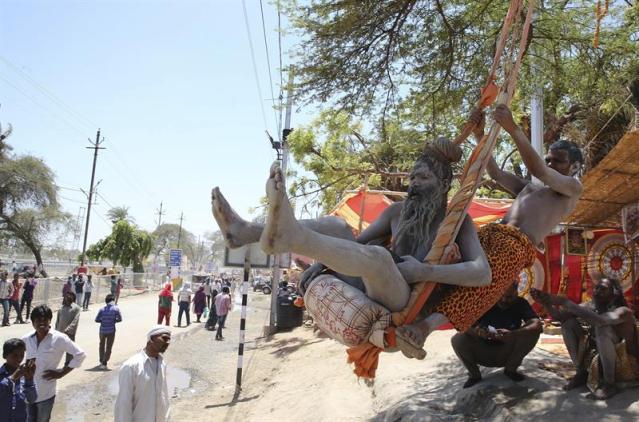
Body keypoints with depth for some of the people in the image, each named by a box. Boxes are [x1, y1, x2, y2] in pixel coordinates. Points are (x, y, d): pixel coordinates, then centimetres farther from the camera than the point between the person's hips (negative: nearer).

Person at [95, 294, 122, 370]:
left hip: (102, 330, 3)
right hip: (111, 331, -3)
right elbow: (120, 319, -4)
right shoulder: (116, 309, -8)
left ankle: (101, 361, 35)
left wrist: (103, 320, 11)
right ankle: (104, 363, -1)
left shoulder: (102, 309, -3)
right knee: (108, 348, 5)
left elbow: (97, 319, -4)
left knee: (102, 346, 24)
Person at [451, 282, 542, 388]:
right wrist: (478, 332, -45)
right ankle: (474, 374, -2)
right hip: (484, 353, -1)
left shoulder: (520, 304, -11)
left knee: (533, 332, -24)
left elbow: (538, 325, -28)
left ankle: (510, 369, -2)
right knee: (457, 340, -29)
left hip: (507, 353, 1)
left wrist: (512, 334, -45)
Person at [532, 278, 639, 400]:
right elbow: (559, 316, -13)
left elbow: (600, 320, -43)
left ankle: (609, 383, -21)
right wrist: (546, 302, -33)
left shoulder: (623, 311, -21)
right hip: (596, 355, 6)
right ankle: (581, 373, -1)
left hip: (624, 364, -6)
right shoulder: (590, 306, -3)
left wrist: (567, 303, -45)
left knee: (602, 327, -32)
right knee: (569, 322, -8)